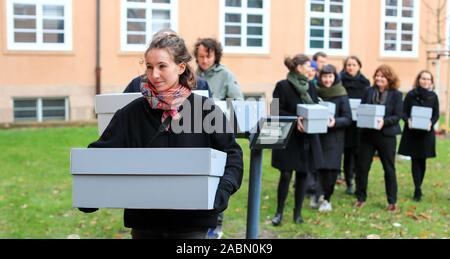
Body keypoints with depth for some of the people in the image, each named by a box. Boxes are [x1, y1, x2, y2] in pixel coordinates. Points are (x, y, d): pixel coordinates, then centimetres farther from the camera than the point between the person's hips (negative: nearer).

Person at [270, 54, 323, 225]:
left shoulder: (310, 87, 11)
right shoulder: (283, 86, -8)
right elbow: (276, 111, -12)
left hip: (308, 138, 6)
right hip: (289, 137, -5)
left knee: (303, 174, 7)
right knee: (286, 174, -4)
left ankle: (298, 212, 17)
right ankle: (279, 212, 9)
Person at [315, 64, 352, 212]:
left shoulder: (341, 96, -5)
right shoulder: (316, 93, 3)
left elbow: (348, 119, -5)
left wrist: (335, 122, -22)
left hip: (334, 137, -2)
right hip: (318, 135, 2)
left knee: (331, 169, -6)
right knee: (320, 168, 2)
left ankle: (326, 198, 10)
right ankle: (324, 196, 22)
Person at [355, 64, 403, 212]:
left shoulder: (396, 95, -3)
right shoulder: (369, 91, 5)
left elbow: (397, 116, -8)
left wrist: (384, 122, -24)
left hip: (386, 135, -3)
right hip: (367, 133, 3)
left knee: (389, 169, 7)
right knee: (362, 167, 5)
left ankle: (392, 201, 16)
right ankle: (361, 198, 19)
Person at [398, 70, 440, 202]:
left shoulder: (433, 96, 3)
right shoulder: (411, 95, 0)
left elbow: (436, 114, 4)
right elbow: (404, 112, 0)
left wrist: (431, 122, -15)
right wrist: (408, 120, -20)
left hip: (426, 132, 1)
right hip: (412, 132, -1)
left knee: (422, 161, 7)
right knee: (415, 161, -1)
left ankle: (418, 189, 18)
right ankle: (418, 190, -1)